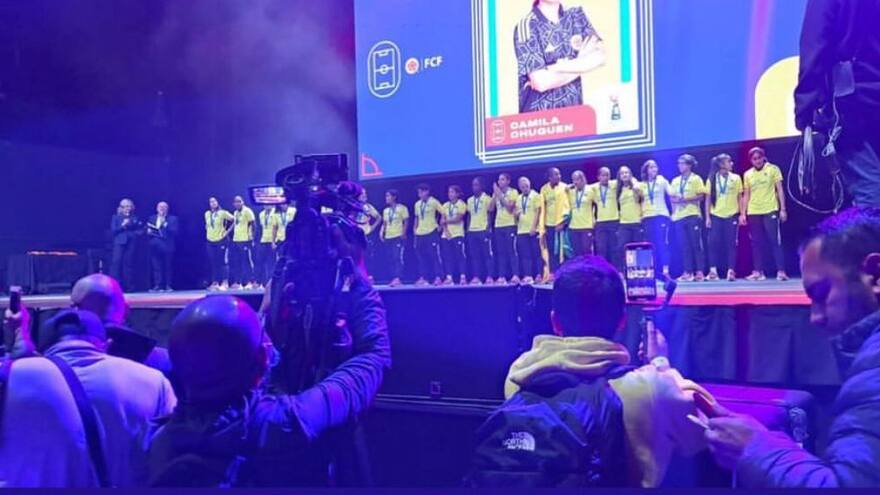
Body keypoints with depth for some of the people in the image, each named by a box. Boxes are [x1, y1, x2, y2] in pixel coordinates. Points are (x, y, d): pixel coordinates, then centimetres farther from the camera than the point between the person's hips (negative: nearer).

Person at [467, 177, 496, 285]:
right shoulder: (469, 200, 15)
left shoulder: (487, 198, -3)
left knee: (487, 254, -4)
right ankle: (476, 277, 5)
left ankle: (490, 277, -3)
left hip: (484, 230, -6)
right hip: (472, 231, 6)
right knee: (474, 255, 3)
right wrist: (467, 229, 11)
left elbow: (491, 210, -13)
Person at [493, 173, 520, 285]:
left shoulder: (513, 192, -1)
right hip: (498, 226, 5)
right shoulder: (496, 193, 14)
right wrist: (495, 195, -4)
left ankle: (515, 275, -7)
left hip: (510, 225, -5)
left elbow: (510, 207, -13)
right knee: (500, 252, 2)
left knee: (512, 251, -7)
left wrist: (500, 195, -14)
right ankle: (502, 277, 2)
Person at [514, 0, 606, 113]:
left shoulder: (576, 15, 6)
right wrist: (583, 63, -6)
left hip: (575, 110, 4)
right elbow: (541, 82, -18)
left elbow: (599, 57, -6)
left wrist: (557, 68, -15)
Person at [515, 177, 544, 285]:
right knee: (525, 255, 3)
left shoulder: (536, 196, -1)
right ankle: (527, 276, 5)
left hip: (533, 230, -5)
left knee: (536, 254, -3)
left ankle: (539, 276, 0)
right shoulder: (518, 199, 16)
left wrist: (533, 227, -15)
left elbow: (538, 212, -7)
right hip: (521, 231, 5)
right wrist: (516, 214, -5)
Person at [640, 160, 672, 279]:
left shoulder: (662, 181, 6)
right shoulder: (641, 185, 13)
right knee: (651, 245, 2)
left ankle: (665, 271, -17)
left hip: (661, 215, -3)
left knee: (662, 243, -12)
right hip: (647, 217, 3)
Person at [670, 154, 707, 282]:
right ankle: (687, 272, 5)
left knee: (696, 244, -6)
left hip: (692, 215, -5)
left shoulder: (696, 179, 2)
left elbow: (700, 196, -5)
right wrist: (676, 200, -7)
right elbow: (671, 198, 15)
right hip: (679, 216, 5)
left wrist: (686, 199, -16)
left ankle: (700, 272, -5)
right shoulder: (675, 181, 18)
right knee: (684, 246, 3)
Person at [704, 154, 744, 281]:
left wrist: (742, 214, 1)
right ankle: (713, 271, -3)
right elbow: (708, 199, 5)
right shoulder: (711, 180, 3)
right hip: (716, 216, 0)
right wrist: (707, 217, -1)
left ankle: (731, 271, 0)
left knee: (731, 243, -2)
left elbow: (740, 198, 8)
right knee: (714, 242, -7)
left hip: (732, 215, 0)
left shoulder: (736, 178, 5)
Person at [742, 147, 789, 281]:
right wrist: (743, 213, 6)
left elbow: (780, 190, -2)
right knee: (756, 243, 5)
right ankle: (758, 272, 10)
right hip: (753, 212, 4)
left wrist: (783, 209, -8)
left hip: (770, 210, -4)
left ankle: (781, 271, -6)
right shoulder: (748, 174, 10)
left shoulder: (773, 169, 0)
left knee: (775, 241, -5)